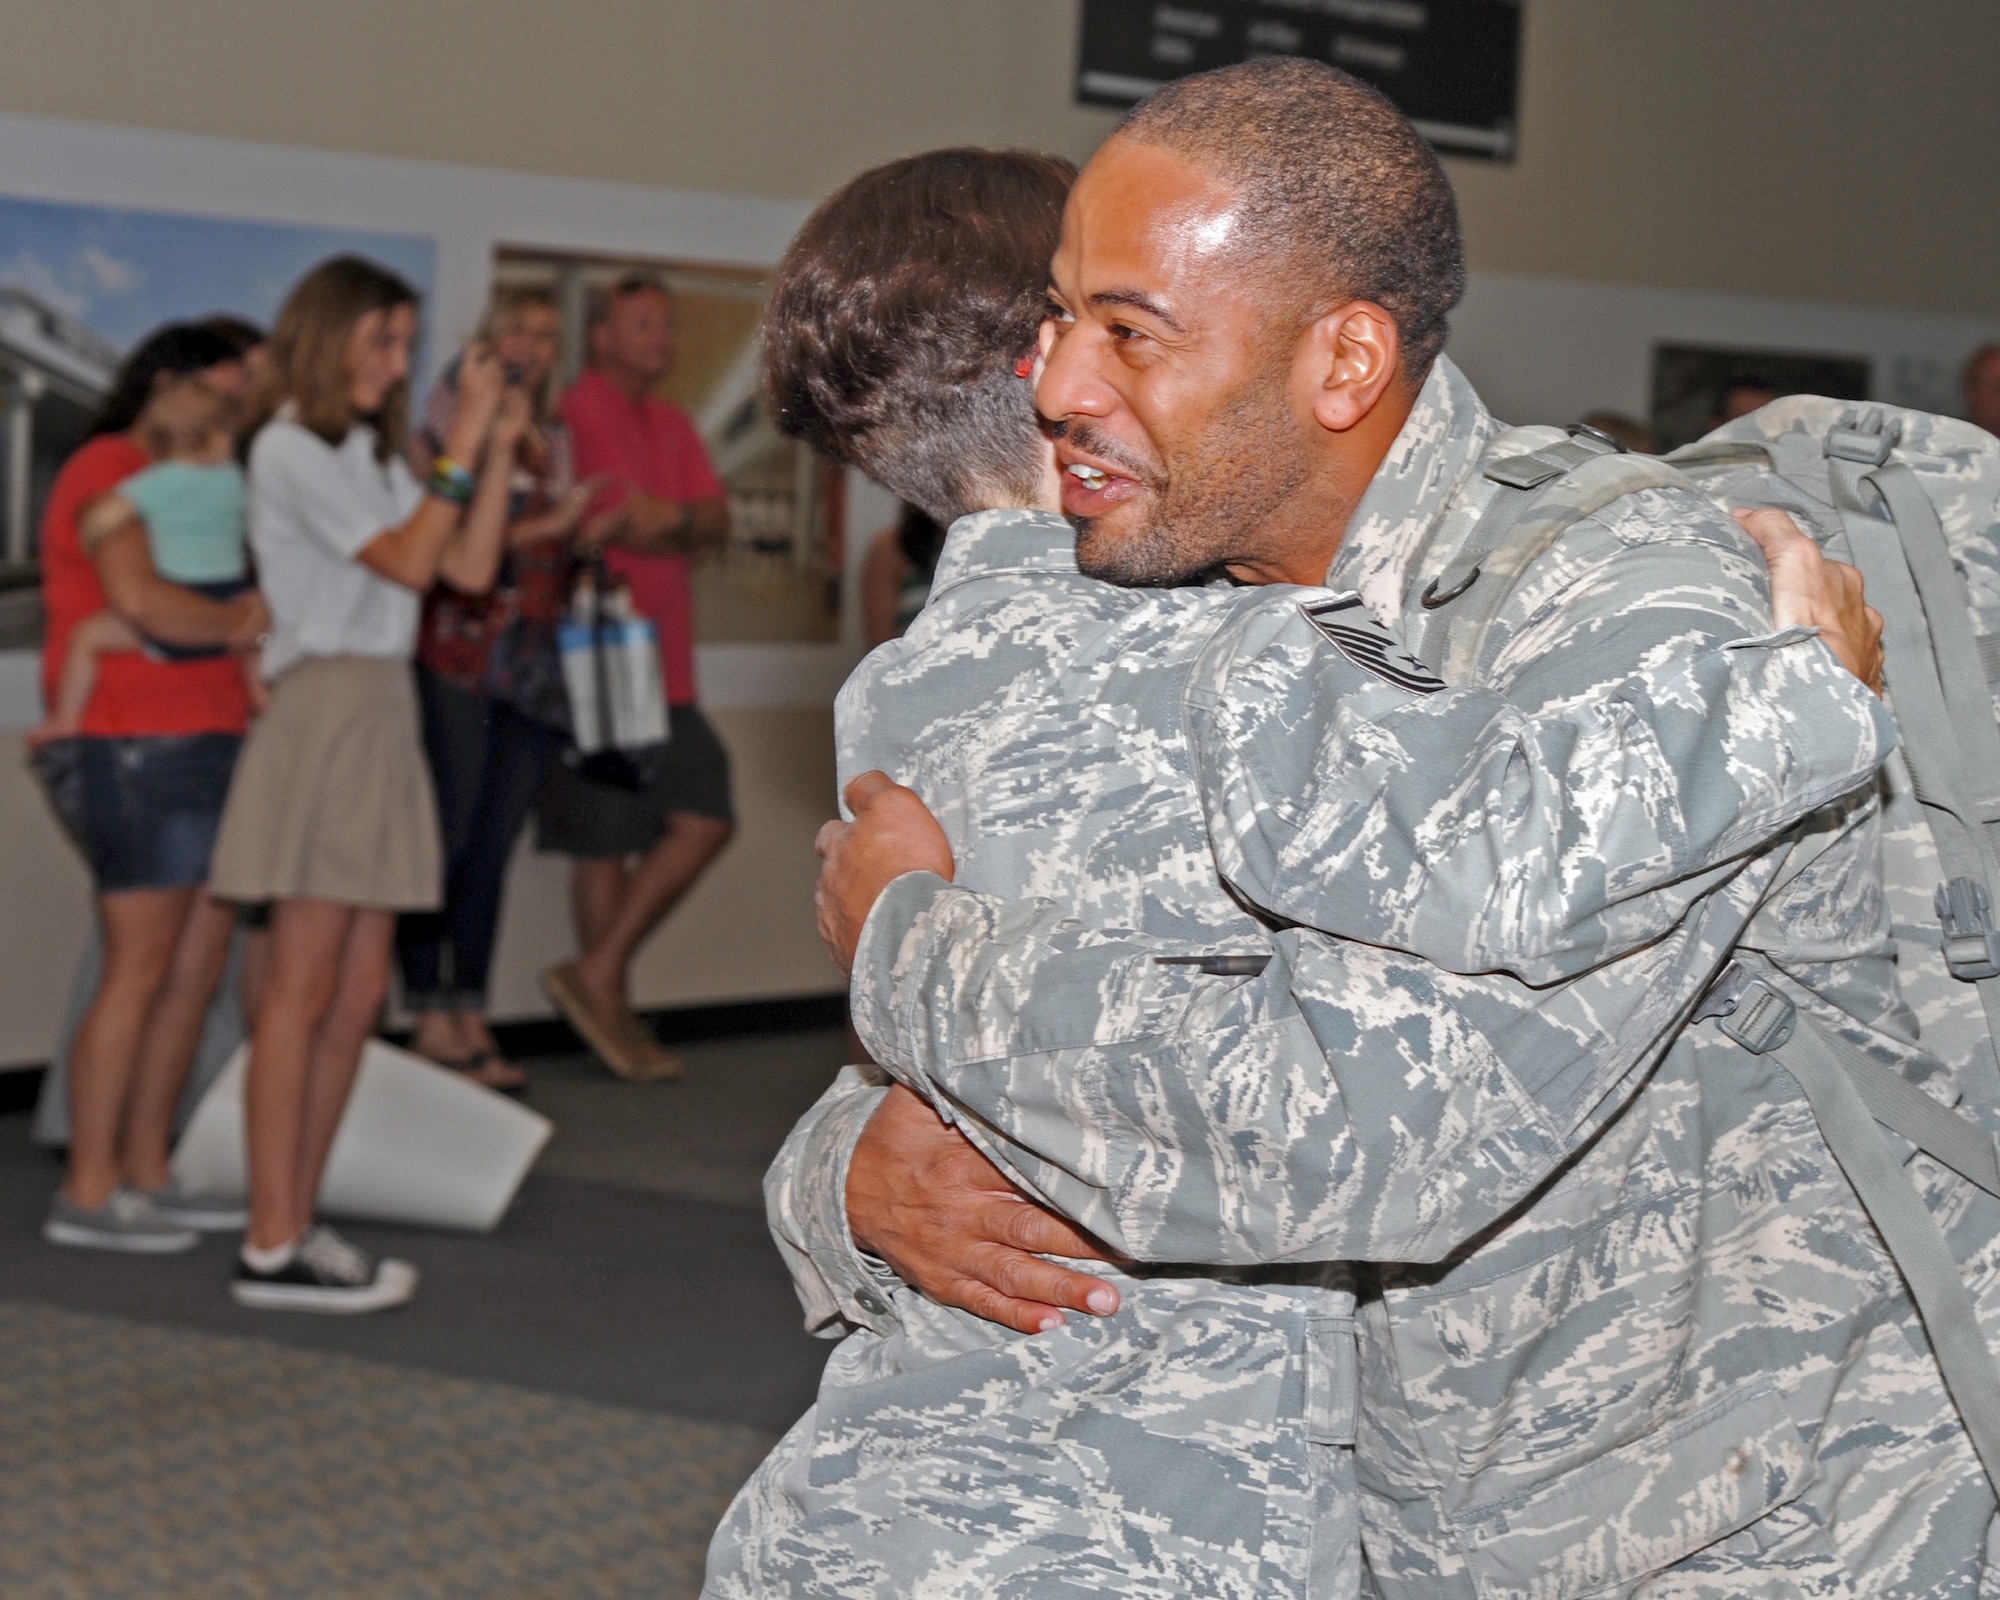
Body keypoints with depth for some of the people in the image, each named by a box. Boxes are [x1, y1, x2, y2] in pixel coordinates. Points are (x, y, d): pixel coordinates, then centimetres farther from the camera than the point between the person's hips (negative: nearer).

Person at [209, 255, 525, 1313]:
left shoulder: (371, 458, 20)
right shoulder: (291, 451, -5)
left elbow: (471, 568, 11)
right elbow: (407, 562, -14)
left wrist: (499, 449, 7)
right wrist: (463, 444, -12)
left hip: (383, 712, 9)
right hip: (323, 710, -9)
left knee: (357, 996, 7)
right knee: (303, 993, -9)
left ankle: (295, 1227, 12)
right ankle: (271, 1249, -6)